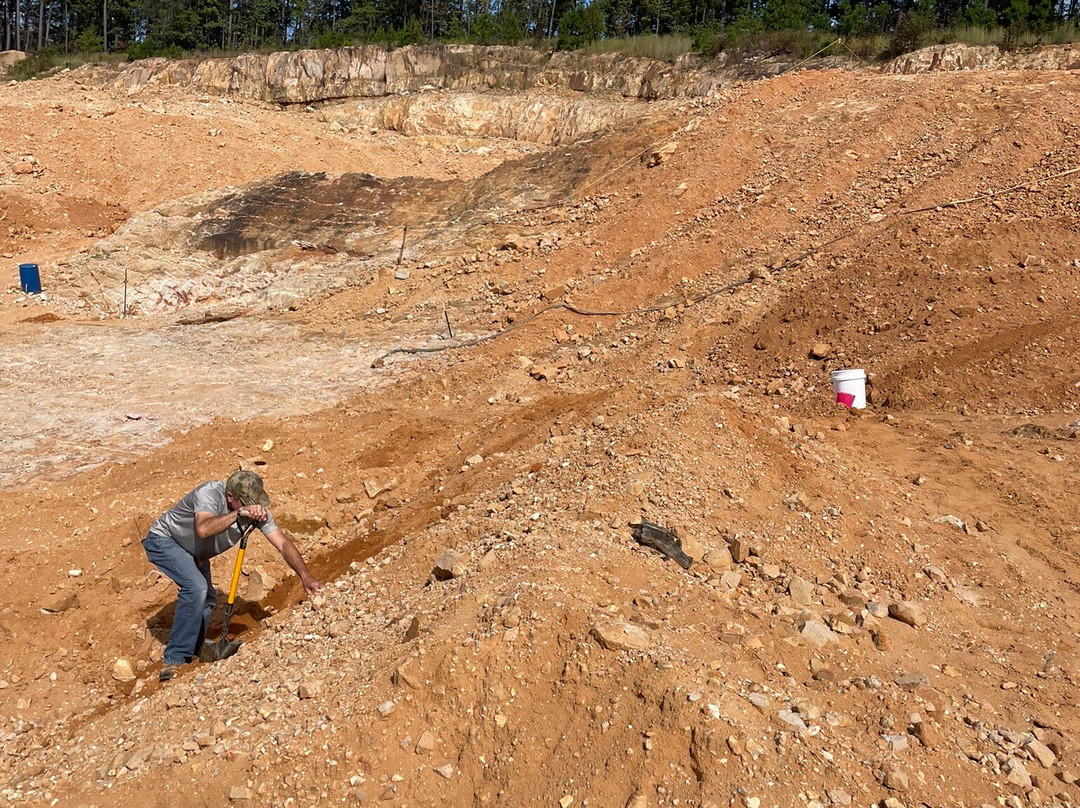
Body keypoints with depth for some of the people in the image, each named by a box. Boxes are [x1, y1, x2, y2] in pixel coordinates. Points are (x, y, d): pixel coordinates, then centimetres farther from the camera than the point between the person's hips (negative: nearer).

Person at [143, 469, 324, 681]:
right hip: (163, 540, -8)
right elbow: (203, 529, -54)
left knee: (206, 600, 8)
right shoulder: (210, 493, -35)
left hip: (194, 553, 8)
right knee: (196, 587, -26)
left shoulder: (257, 510, -19)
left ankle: (188, 658, 26)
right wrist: (239, 513, -58)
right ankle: (174, 661, -19)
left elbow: (283, 544, -21)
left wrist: (305, 576, -33)